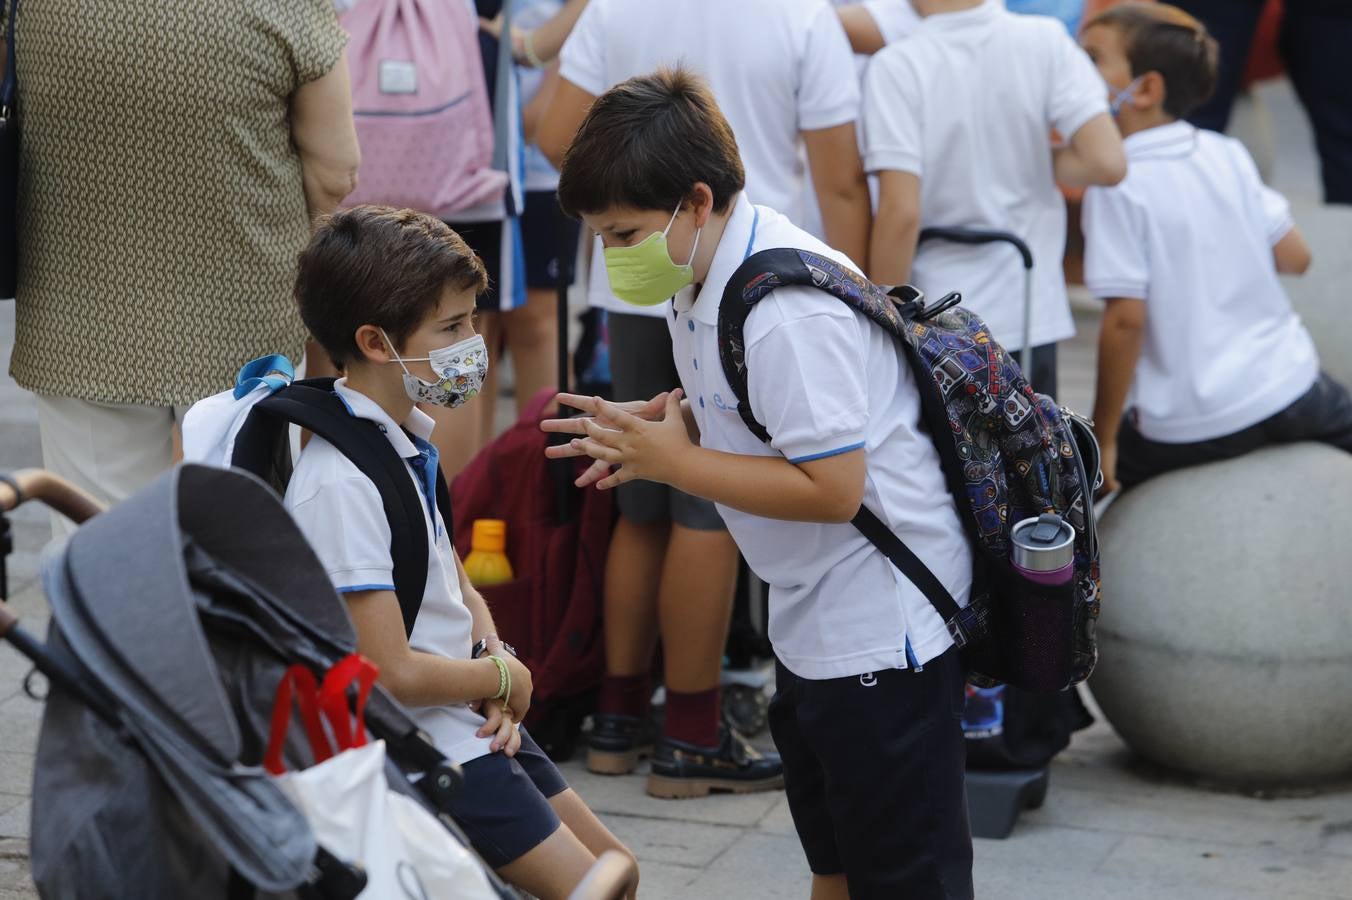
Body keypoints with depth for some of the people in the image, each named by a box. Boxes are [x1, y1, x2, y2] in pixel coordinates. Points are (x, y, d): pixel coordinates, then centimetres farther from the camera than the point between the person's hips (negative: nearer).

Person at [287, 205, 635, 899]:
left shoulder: (410, 438, 6)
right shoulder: (340, 485, -25)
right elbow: (392, 673, -26)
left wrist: (494, 658, -5)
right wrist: (503, 678, -10)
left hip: (474, 718, 10)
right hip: (422, 747, -10)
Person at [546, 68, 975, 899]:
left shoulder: (791, 312, -27)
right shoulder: (706, 278, 5)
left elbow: (831, 488, -28)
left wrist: (673, 461, -21)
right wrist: (661, 419, -1)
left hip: (884, 622, -11)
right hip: (813, 615, 11)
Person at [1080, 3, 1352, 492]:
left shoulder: (1117, 184, -13)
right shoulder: (1228, 154, 3)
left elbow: (1126, 317, -18)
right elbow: (1294, 257, 6)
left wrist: (1104, 438, -12)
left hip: (1193, 429, -5)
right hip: (1292, 390, 5)